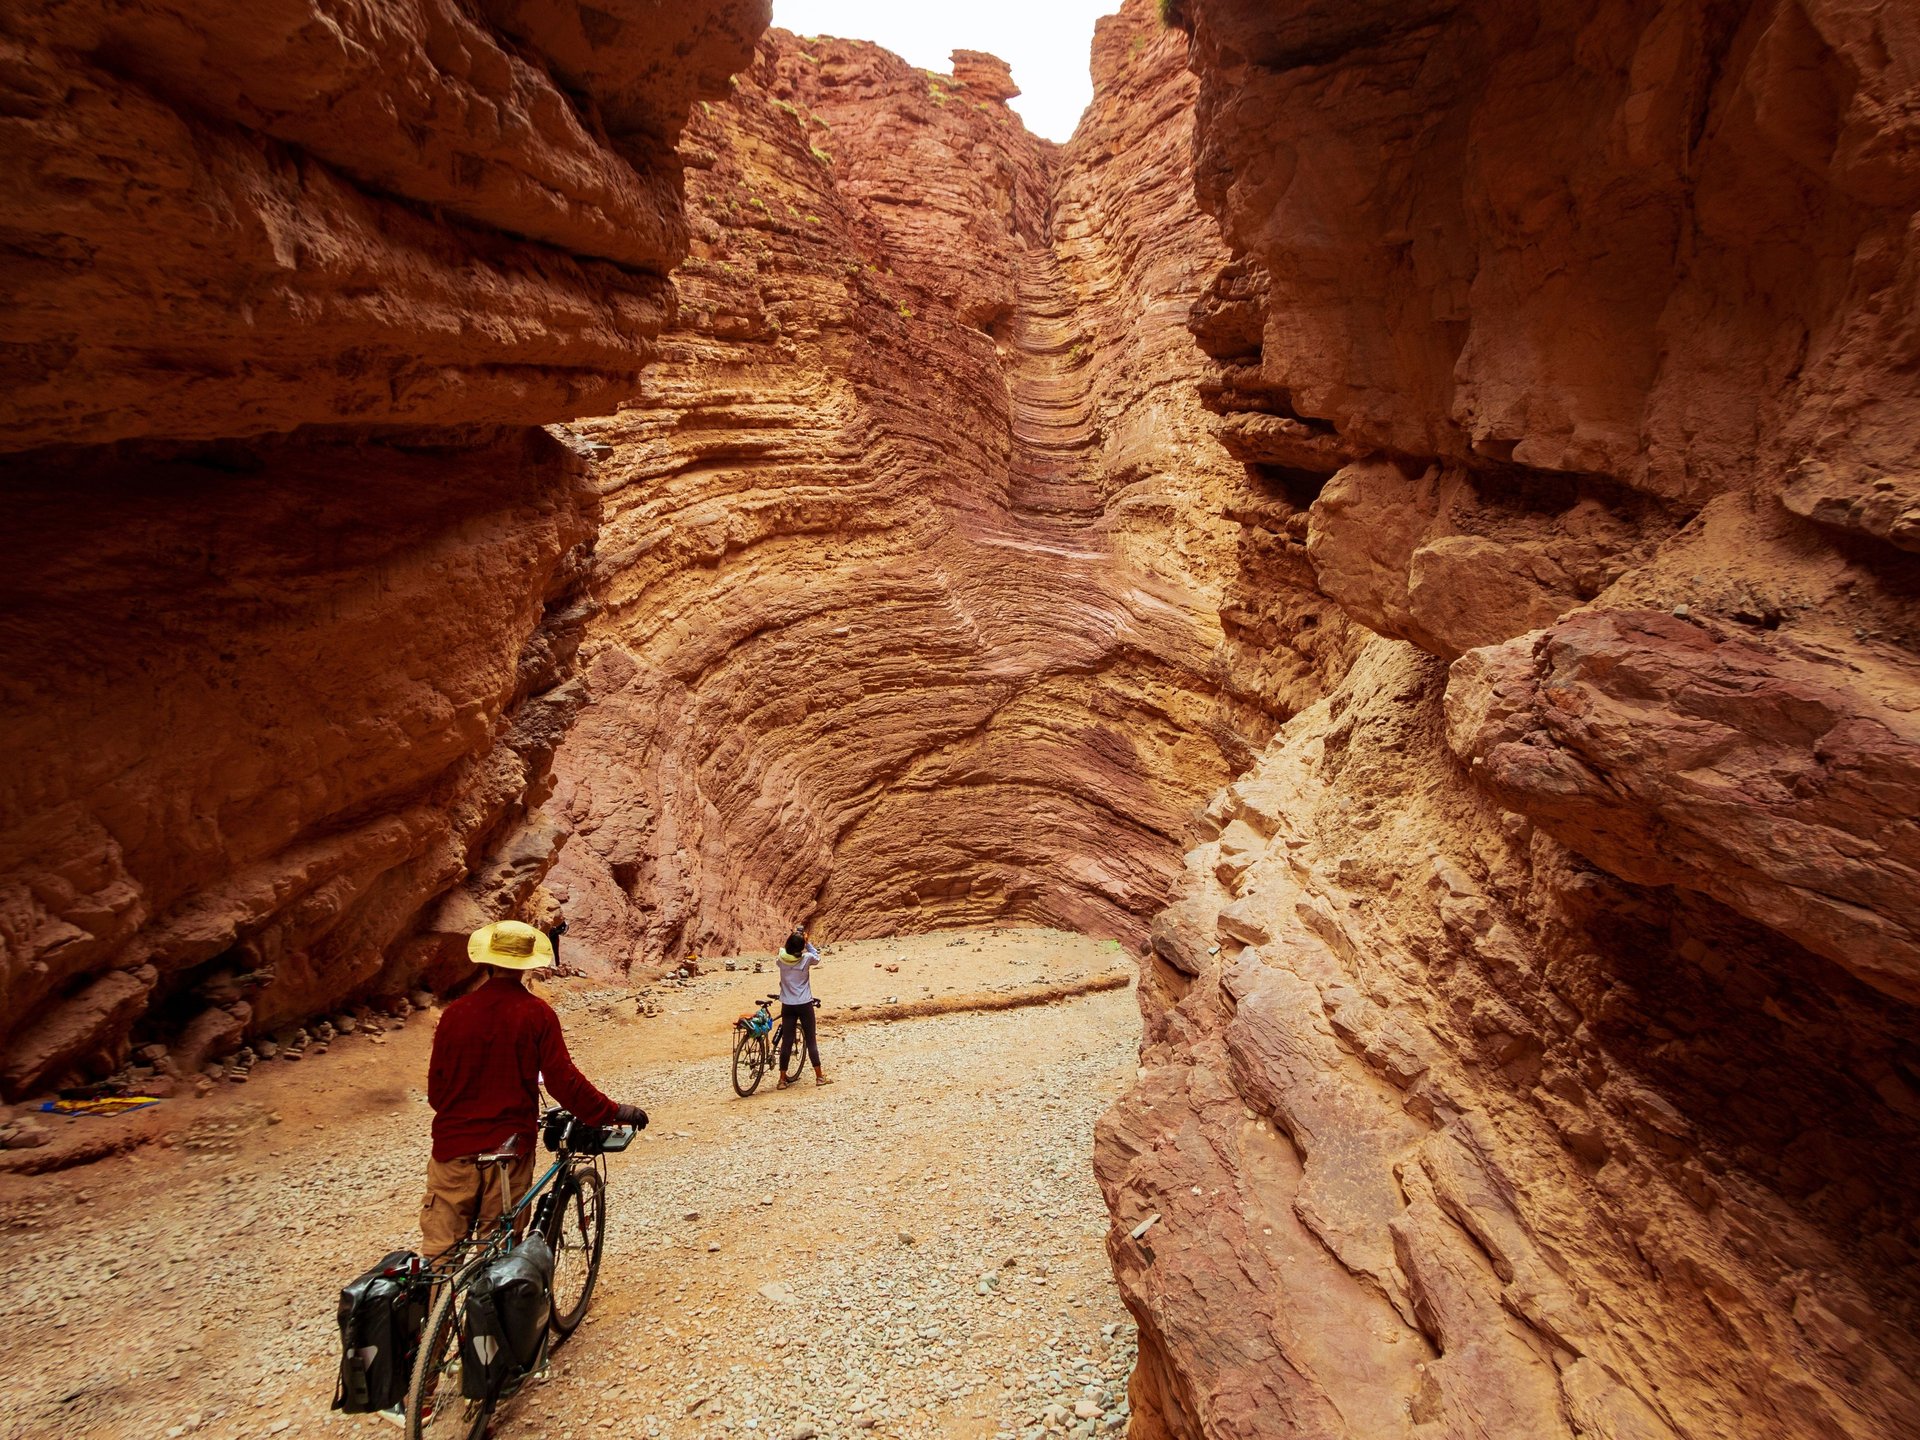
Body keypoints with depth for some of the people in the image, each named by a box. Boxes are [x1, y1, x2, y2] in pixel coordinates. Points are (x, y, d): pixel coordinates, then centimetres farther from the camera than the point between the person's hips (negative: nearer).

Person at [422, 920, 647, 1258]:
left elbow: (436, 1084, 5)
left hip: (454, 1143, 2)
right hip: (509, 1144, -1)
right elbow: (563, 1081, -12)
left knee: (438, 1248, 9)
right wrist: (615, 1113, -2)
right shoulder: (537, 1014, -9)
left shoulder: (456, 1012, -3)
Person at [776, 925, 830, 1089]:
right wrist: (808, 942, 6)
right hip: (804, 1004, -2)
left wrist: (792, 936, 14)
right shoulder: (806, 958, -13)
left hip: (787, 1006, 2)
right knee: (811, 1041, 7)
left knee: (786, 1042, 7)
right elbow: (817, 957, 9)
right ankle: (819, 1076, 11)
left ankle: (782, 1080, 10)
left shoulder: (781, 958, -7)